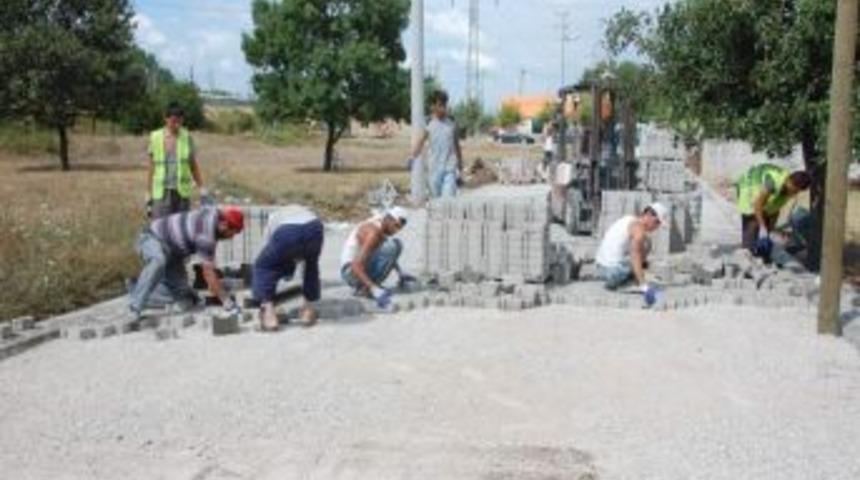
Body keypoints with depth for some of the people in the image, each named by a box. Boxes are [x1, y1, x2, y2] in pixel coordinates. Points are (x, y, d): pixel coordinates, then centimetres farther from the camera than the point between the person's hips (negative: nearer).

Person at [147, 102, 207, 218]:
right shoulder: (155, 137, 1)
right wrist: (149, 196, 6)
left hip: (183, 193, 1)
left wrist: (201, 189, 3)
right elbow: (151, 168, 6)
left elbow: (194, 166, 8)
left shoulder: (186, 137, 3)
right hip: (161, 194, -1)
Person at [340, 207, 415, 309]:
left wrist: (400, 272, 15)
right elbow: (356, 266, -31)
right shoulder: (373, 232, -24)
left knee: (397, 243, 10)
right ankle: (366, 288, -18)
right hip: (351, 272, -10)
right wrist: (373, 287, -38)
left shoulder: (382, 225, 4)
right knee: (392, 246, -23)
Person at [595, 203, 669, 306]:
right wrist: (643, 285, -30)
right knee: (646, 242, 1)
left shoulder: (630, 219, 16)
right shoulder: (639, 228, -13)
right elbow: (635, 256, -25)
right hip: (614, 272, -9)